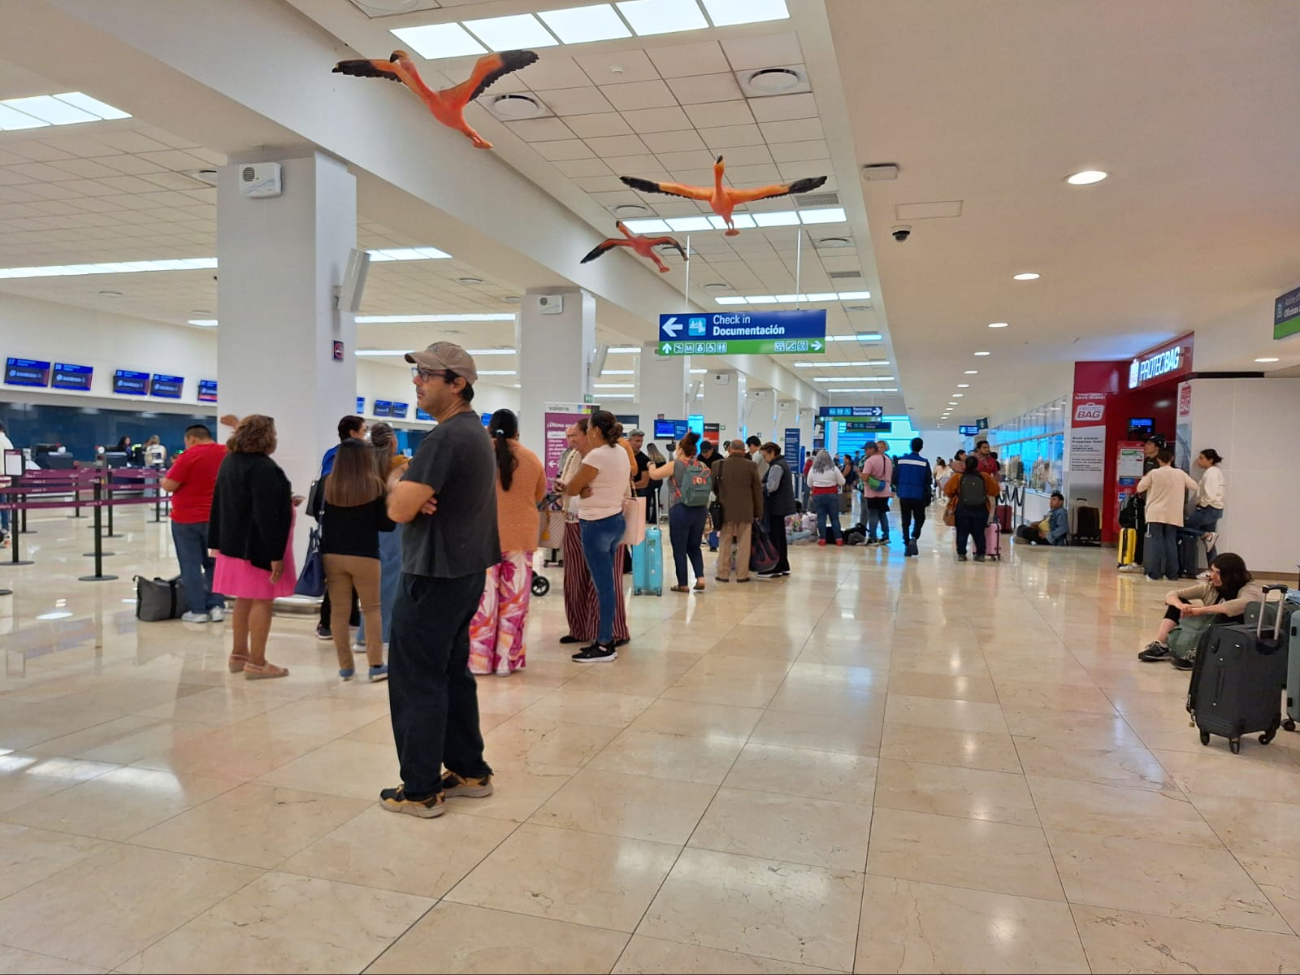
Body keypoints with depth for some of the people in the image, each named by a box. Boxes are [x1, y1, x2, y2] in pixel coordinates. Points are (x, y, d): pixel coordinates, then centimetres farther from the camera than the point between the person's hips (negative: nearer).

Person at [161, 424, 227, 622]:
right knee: (214, 563, 13)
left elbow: (169, 486, -12)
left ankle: (198, 610, 6)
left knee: (191, 565, 3)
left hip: (187, 519, -5)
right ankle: (216, 606, 9)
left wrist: (163, 480, 9)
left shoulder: (189, 456, -13)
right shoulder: (226, 453, 2)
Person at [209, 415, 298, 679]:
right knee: (262, 600, -2)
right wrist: (276, 554, -23)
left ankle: (239, 654, 27)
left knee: (244, 599, 18)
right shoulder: (263, 467, -21)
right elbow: (265, 514, -25)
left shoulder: (229, 461, 8)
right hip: (257, 544, -9)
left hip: (235, 541, 9)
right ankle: (256, 663, 3)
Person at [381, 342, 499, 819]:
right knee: (452, 673, 17)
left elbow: (398, 510, -22)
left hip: (435, 575, -10)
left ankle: (420, 790, 9)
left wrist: (397, 483, -1)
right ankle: (470, 771, 25)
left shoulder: (446, 437, -19)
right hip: (465, 569, 10)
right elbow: (412, 500, 14)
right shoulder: (475, 431, 14)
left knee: (416, 679, 0)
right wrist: (412, 491, -9)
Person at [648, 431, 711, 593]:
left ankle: (683, 584, 11)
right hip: (700, 511, 5)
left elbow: (654, 475, -3)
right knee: (694, 546, 19)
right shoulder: (703, 468, 7)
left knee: (679, 549, 6)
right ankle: (700, 578, 5)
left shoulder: (676, 465, -8)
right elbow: (707, 493, 15)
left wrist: (651, 466, 16)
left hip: (680, 511, -5)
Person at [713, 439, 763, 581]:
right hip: (745, 510, -1)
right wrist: (758, 511, 8)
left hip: (725, 510, 1)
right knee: (743, 543, 5)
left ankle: (723, 574, 11)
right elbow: (757, 490, 0)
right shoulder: (751, 466, -5)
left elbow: (713, 486, 7)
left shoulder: (719, 465, -2)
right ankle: (742, 575, 7)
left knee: (725, 543, 8)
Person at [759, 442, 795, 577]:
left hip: (776, 505, -10)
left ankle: (774, 569, -5)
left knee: (774, 536, -7)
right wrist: (762, 486, 11)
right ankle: (783, 567, 19)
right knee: (780, 535, 14)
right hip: (781, 504, 10)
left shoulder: (776, 466, -14)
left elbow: (772, 486, -23)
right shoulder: (782, 463, 17)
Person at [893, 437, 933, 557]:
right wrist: (929, 497, 6)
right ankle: (913, 538, -9)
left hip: (904, 495, 2)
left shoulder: (901, 460, -1)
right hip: (919, 496, -2)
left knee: (905, 521, 11)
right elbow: (928, 482, -4)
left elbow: (894, 478, 2)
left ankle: (907, 545, 7)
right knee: (919, 519, 14)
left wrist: (897, 490, 19)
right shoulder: (924, 462, -6)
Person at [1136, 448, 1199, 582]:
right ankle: (1172, 573, 8)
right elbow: (1195, 487, 9)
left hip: (1156, 514, -2)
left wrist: (1144, 478, 18)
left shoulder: (1153, 473, -7)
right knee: (1171, 542, 7)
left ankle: (1154, 573, -6)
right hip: (1173, 515, 2)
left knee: (1155, 542, -2)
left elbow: (1140, 488, 0)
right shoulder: (1180, 473, -1)